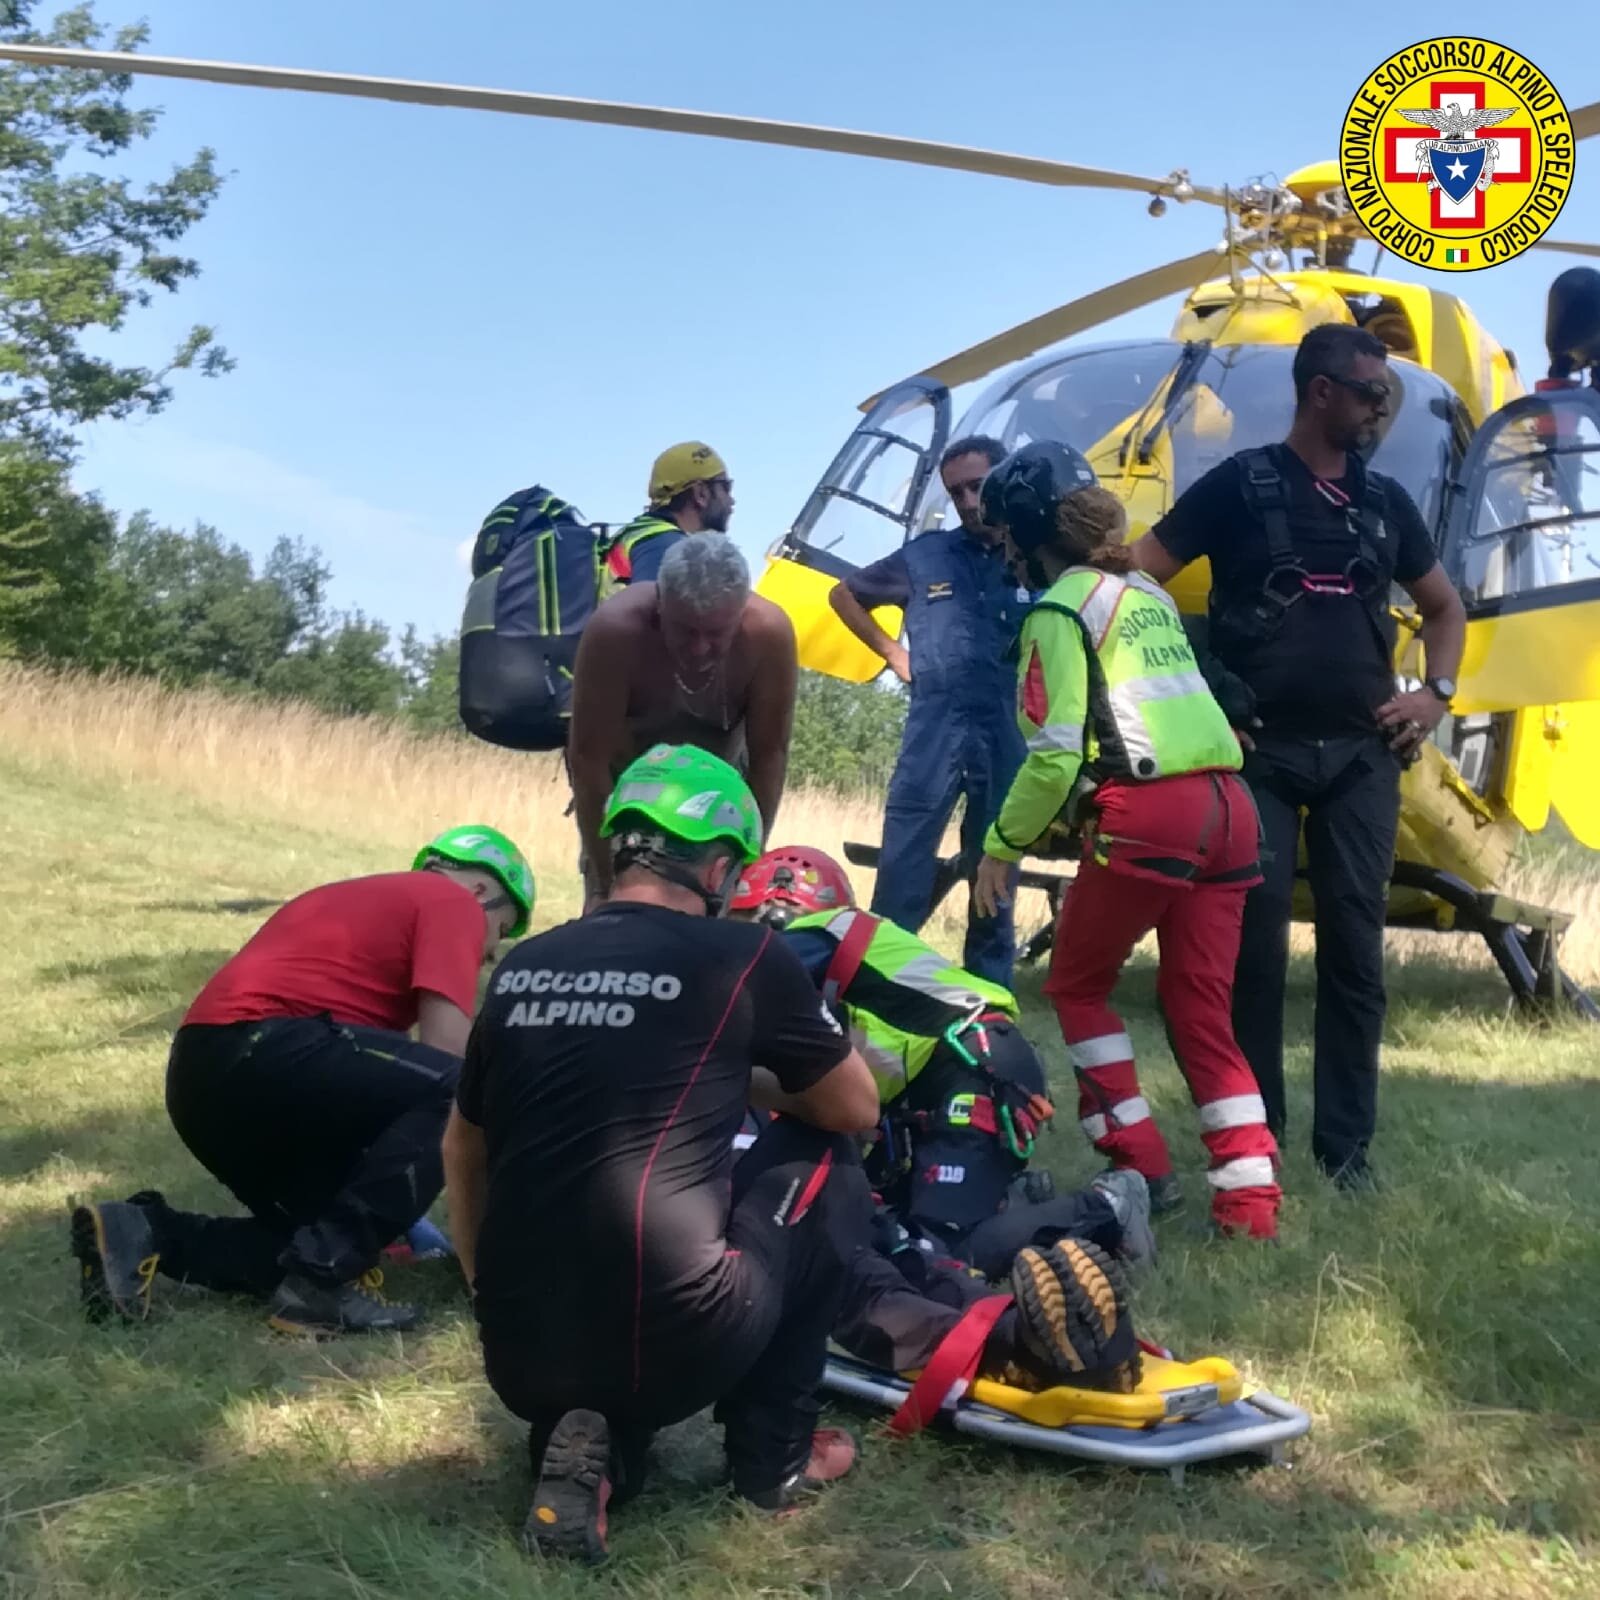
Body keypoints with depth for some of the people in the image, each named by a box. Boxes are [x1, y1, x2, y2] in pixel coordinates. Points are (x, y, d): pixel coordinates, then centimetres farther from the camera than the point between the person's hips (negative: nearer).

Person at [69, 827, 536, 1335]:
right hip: (256, 1049, -10)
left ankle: (146, 1232, 6)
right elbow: (445, 1054, -7)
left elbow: (366, 1072, 34)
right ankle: (321, 1281, -14)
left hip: (200, 1073, 10)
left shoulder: (364, 897, 33)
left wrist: (386, 1211, 36)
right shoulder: (453, 901, 7)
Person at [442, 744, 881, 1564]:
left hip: (518, 1358, 5)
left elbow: (462, 1152, 24)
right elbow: (857, 1109, 12)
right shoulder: (743, 957, -3)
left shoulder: (520, 966, 10)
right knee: (824, 1161, 18)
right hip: (666, 1346, -4)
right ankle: (772, 1453, 20)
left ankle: (590, 1443, 6)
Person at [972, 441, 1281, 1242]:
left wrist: (1002, 845, 2)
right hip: (1226, 804, 7)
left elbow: (1057, 753, -10)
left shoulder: (1060, 609, -2)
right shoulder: (1150, 594, 22)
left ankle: (1140, 1165, 8)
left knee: (1077, 985, 12)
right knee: (1200, 1007, 10)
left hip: (1150, 813, -7)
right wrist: (1071, 825, 25)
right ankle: (1250, 1199, 5)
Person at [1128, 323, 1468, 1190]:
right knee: (1253, 943, -2)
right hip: (1260, 750, -4)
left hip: (1362, 753, 4)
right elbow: (1138, 578, -2)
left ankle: (1345, 1141, 10)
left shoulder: (1385, 500, 13)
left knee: (1354, 944, 2)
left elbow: (1444, 606, 25)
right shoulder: (1240, 483, -1)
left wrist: (1437, 693, 8)